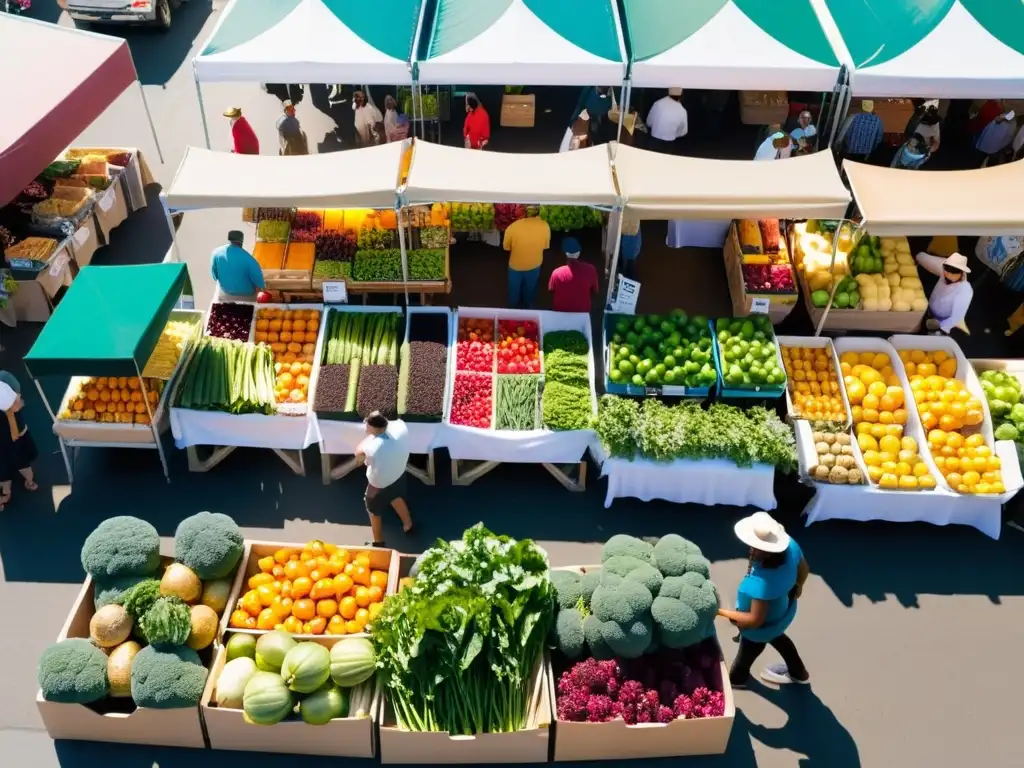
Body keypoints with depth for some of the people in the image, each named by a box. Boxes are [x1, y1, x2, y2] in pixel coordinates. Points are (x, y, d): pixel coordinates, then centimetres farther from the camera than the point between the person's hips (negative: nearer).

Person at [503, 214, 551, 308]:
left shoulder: (513, 227, -32)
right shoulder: (545, 226, -27)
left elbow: (506, 247, -13)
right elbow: (546, 246, -7)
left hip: (516, 265, -1)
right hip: (534, 265, 1)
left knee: (514, 287, 29)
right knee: (530, 287, 31)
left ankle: (513, 305, 54)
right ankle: (527, 305, 55)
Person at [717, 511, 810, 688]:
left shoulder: (762, 582, -49)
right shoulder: (790, 545, -28)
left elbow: (755, 620, -36)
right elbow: (804, 570, -5)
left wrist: (721, 612, -27)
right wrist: (797, 587, 16)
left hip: (763, 626, -6)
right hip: (784, 610, 6)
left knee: (748, 651, 29)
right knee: (776, 637, 39)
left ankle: (737, 678, 63)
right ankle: (798, 673, 66)